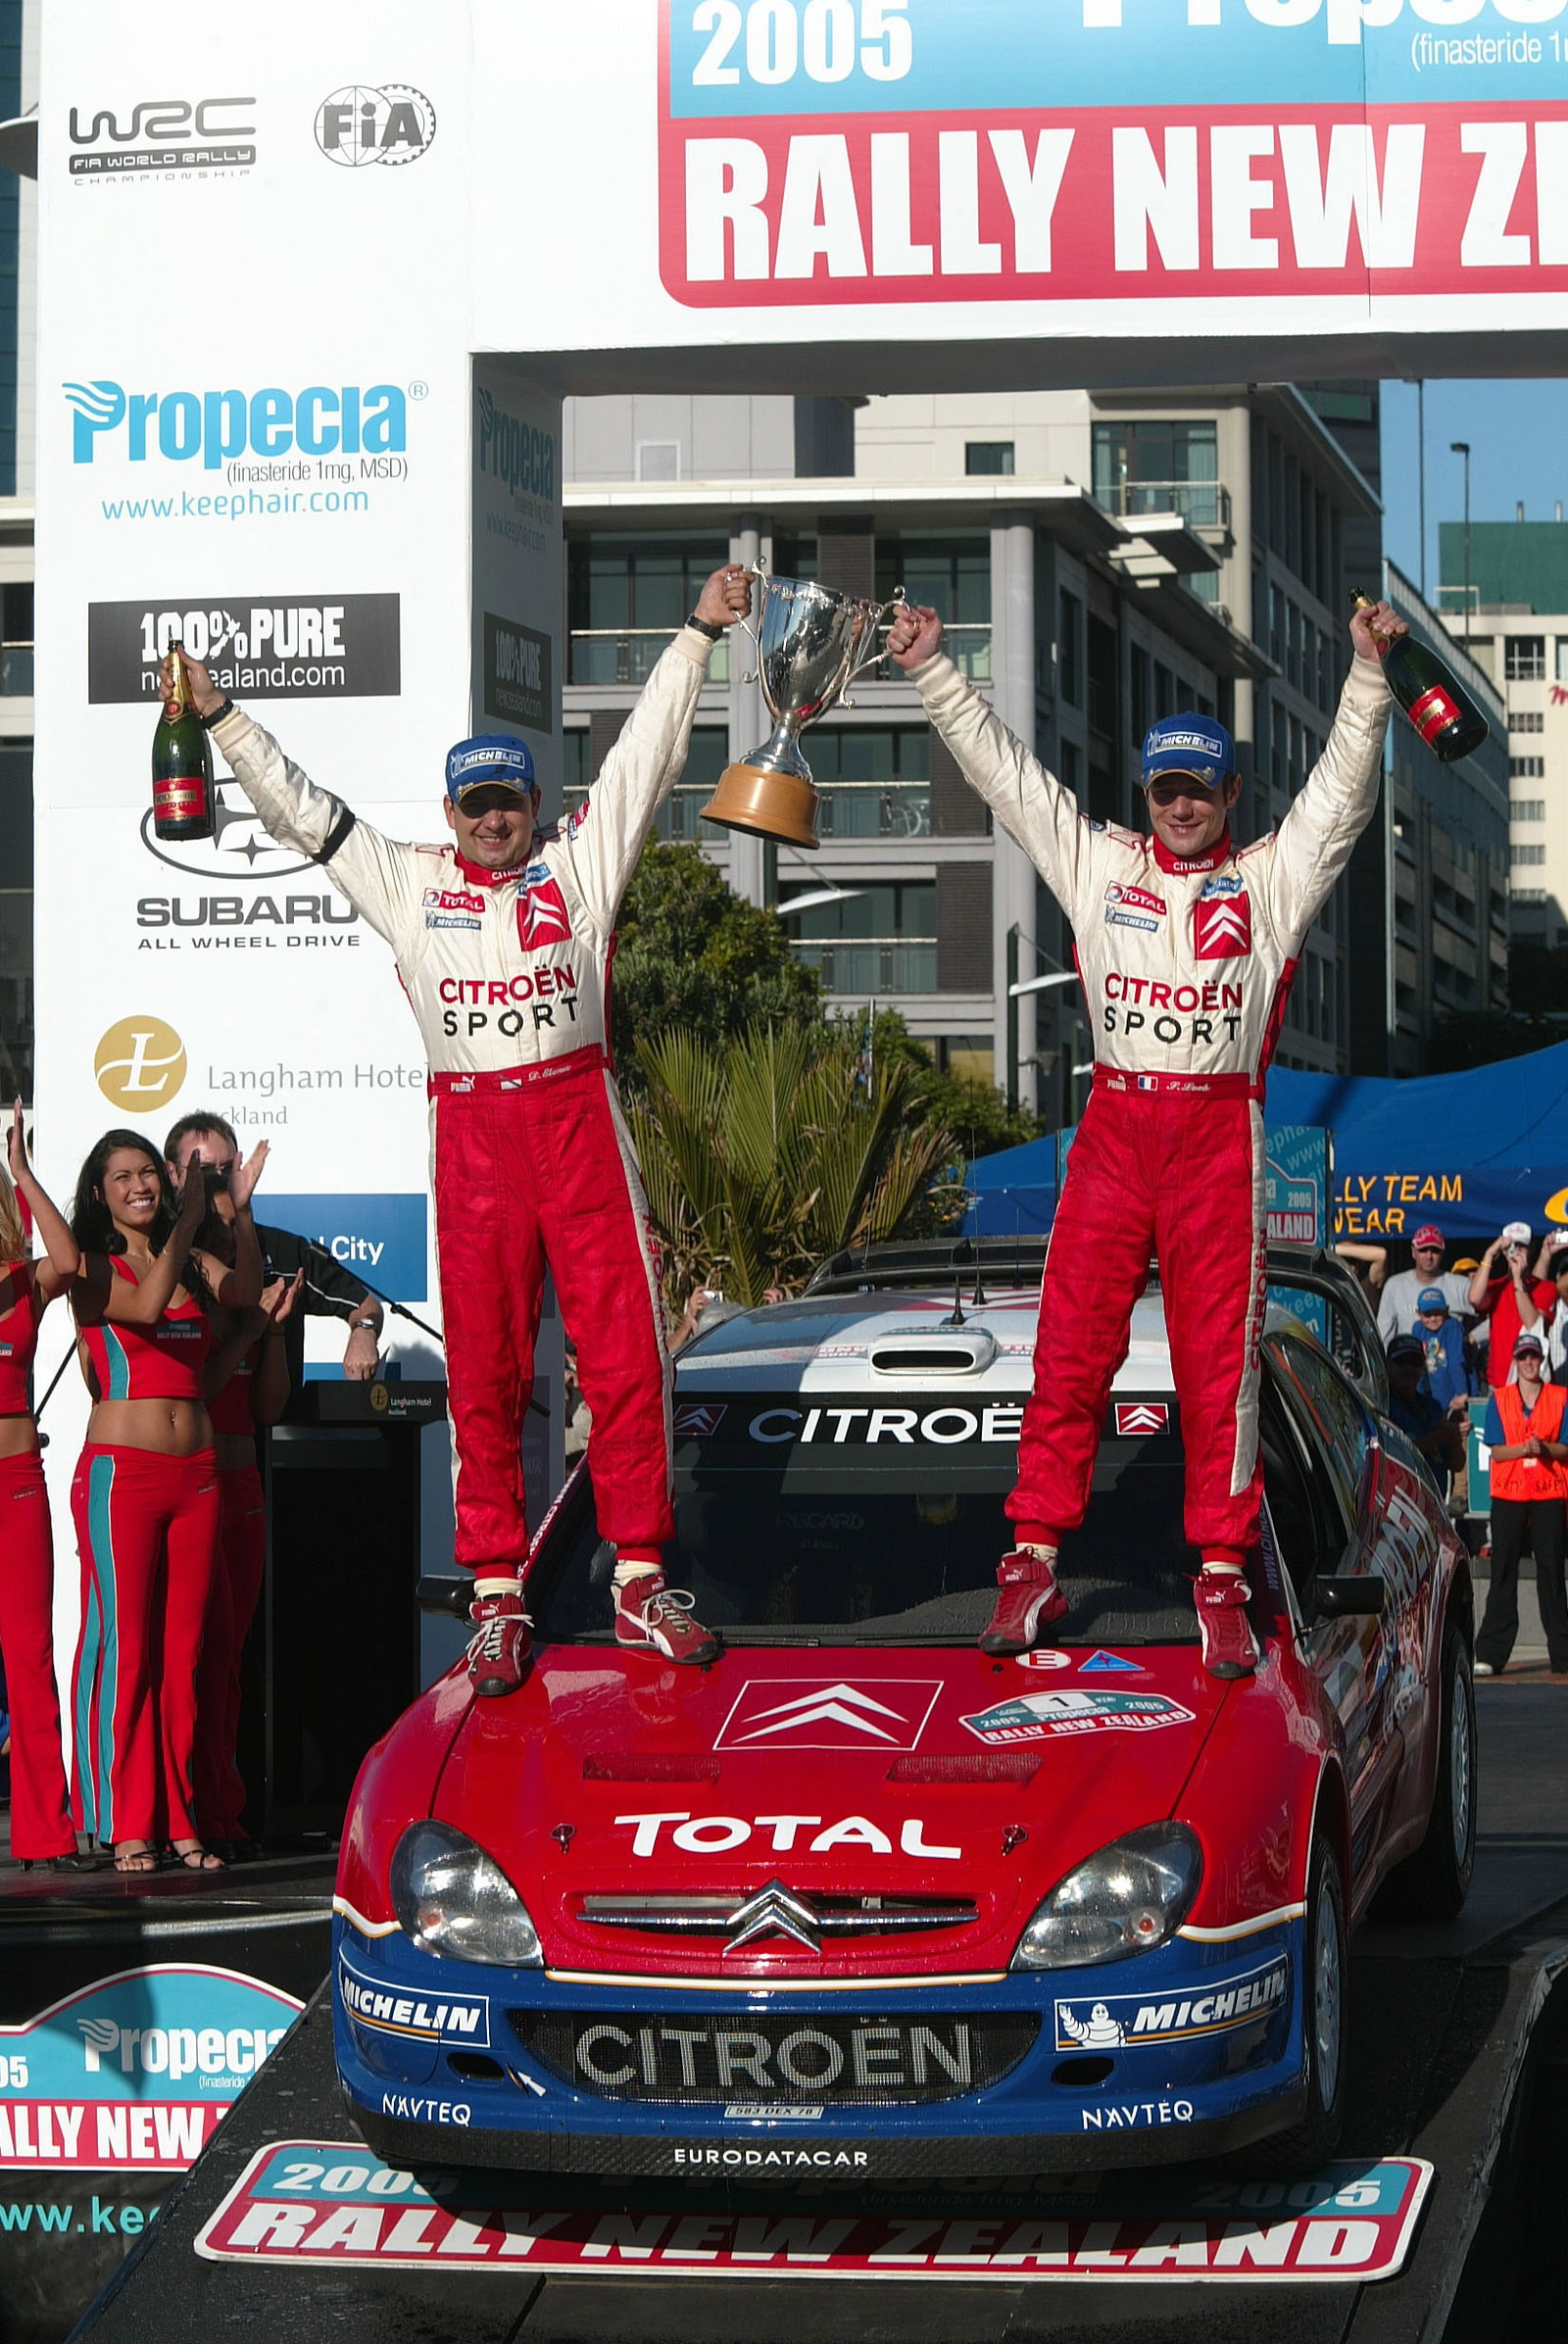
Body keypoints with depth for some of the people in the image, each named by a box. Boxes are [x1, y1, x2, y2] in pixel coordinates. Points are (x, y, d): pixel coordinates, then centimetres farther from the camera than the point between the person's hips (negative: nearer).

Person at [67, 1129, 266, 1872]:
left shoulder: (192, 1264, 15)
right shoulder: (94, 1268, 1)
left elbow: (244, 1292, -5)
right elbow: (144, 1306, -19)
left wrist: (240, 1212, -16)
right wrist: (188, 1222, -19)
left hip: (197, 1472, 5)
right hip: (121, 1470, -5)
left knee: (183, 1649, 5)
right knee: (124, 1644, -6)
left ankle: (178, 1817, 8)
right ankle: (124, 1825, -3)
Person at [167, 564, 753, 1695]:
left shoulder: (580, 867, 10)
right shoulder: (409, 884, 13)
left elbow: (646, 757, 10)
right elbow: (300, 807, 15)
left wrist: (698, 634, 7)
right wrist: (221, 717, 13)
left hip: (577, 1115, -1)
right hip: (472, 1132, 1)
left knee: (625, 1349, -3)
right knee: (484, 1366, 1)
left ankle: (641, 1583, 3)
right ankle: (497, 1597, 5)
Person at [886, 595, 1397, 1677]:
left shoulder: (1272, 879, 6)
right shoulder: (1099, 864, 11)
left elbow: (1343, 787, -5)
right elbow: (1005, 770, 10)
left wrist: (1370, 674, -18)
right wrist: (933, 670, 4)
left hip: (1219, 1138, -2)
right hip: (1114, 1129, 2)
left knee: (1219, 1359, 0)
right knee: (1070, 1349, 0)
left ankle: (1224, 1581, 5)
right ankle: (1035, 1561, 6)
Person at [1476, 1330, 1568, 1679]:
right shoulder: (1500, 1398, 8)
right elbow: (1496, 1450, 1)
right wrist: (1523, 1449, -18)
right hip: (1508, 1492, 0)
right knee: (1503, 1572, -2)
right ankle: (1490, 1654, -2)